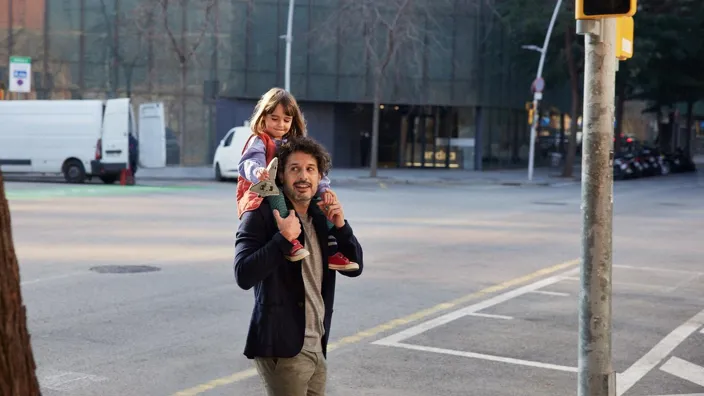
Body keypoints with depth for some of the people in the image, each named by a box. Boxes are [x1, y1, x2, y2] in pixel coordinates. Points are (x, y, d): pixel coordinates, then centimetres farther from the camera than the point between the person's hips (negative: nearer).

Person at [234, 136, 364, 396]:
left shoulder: (321, 218, 12)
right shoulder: (262, 216, -9)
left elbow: (354, 267, 11)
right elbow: (244, 276, -19)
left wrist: (340, 226, -2)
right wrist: (283, 239, -25)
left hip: (317, 348, 7)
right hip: (282, 348, -7)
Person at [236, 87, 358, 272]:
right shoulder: (258, 141, -3)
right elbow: (248, 163, -25)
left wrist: (323, 188, -14)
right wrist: (257, 172, -50)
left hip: (289, 198, 6)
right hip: (260, 196, -6)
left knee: (324, 202, -12)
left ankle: (331, 251, -18)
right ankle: (288, 240, -47)